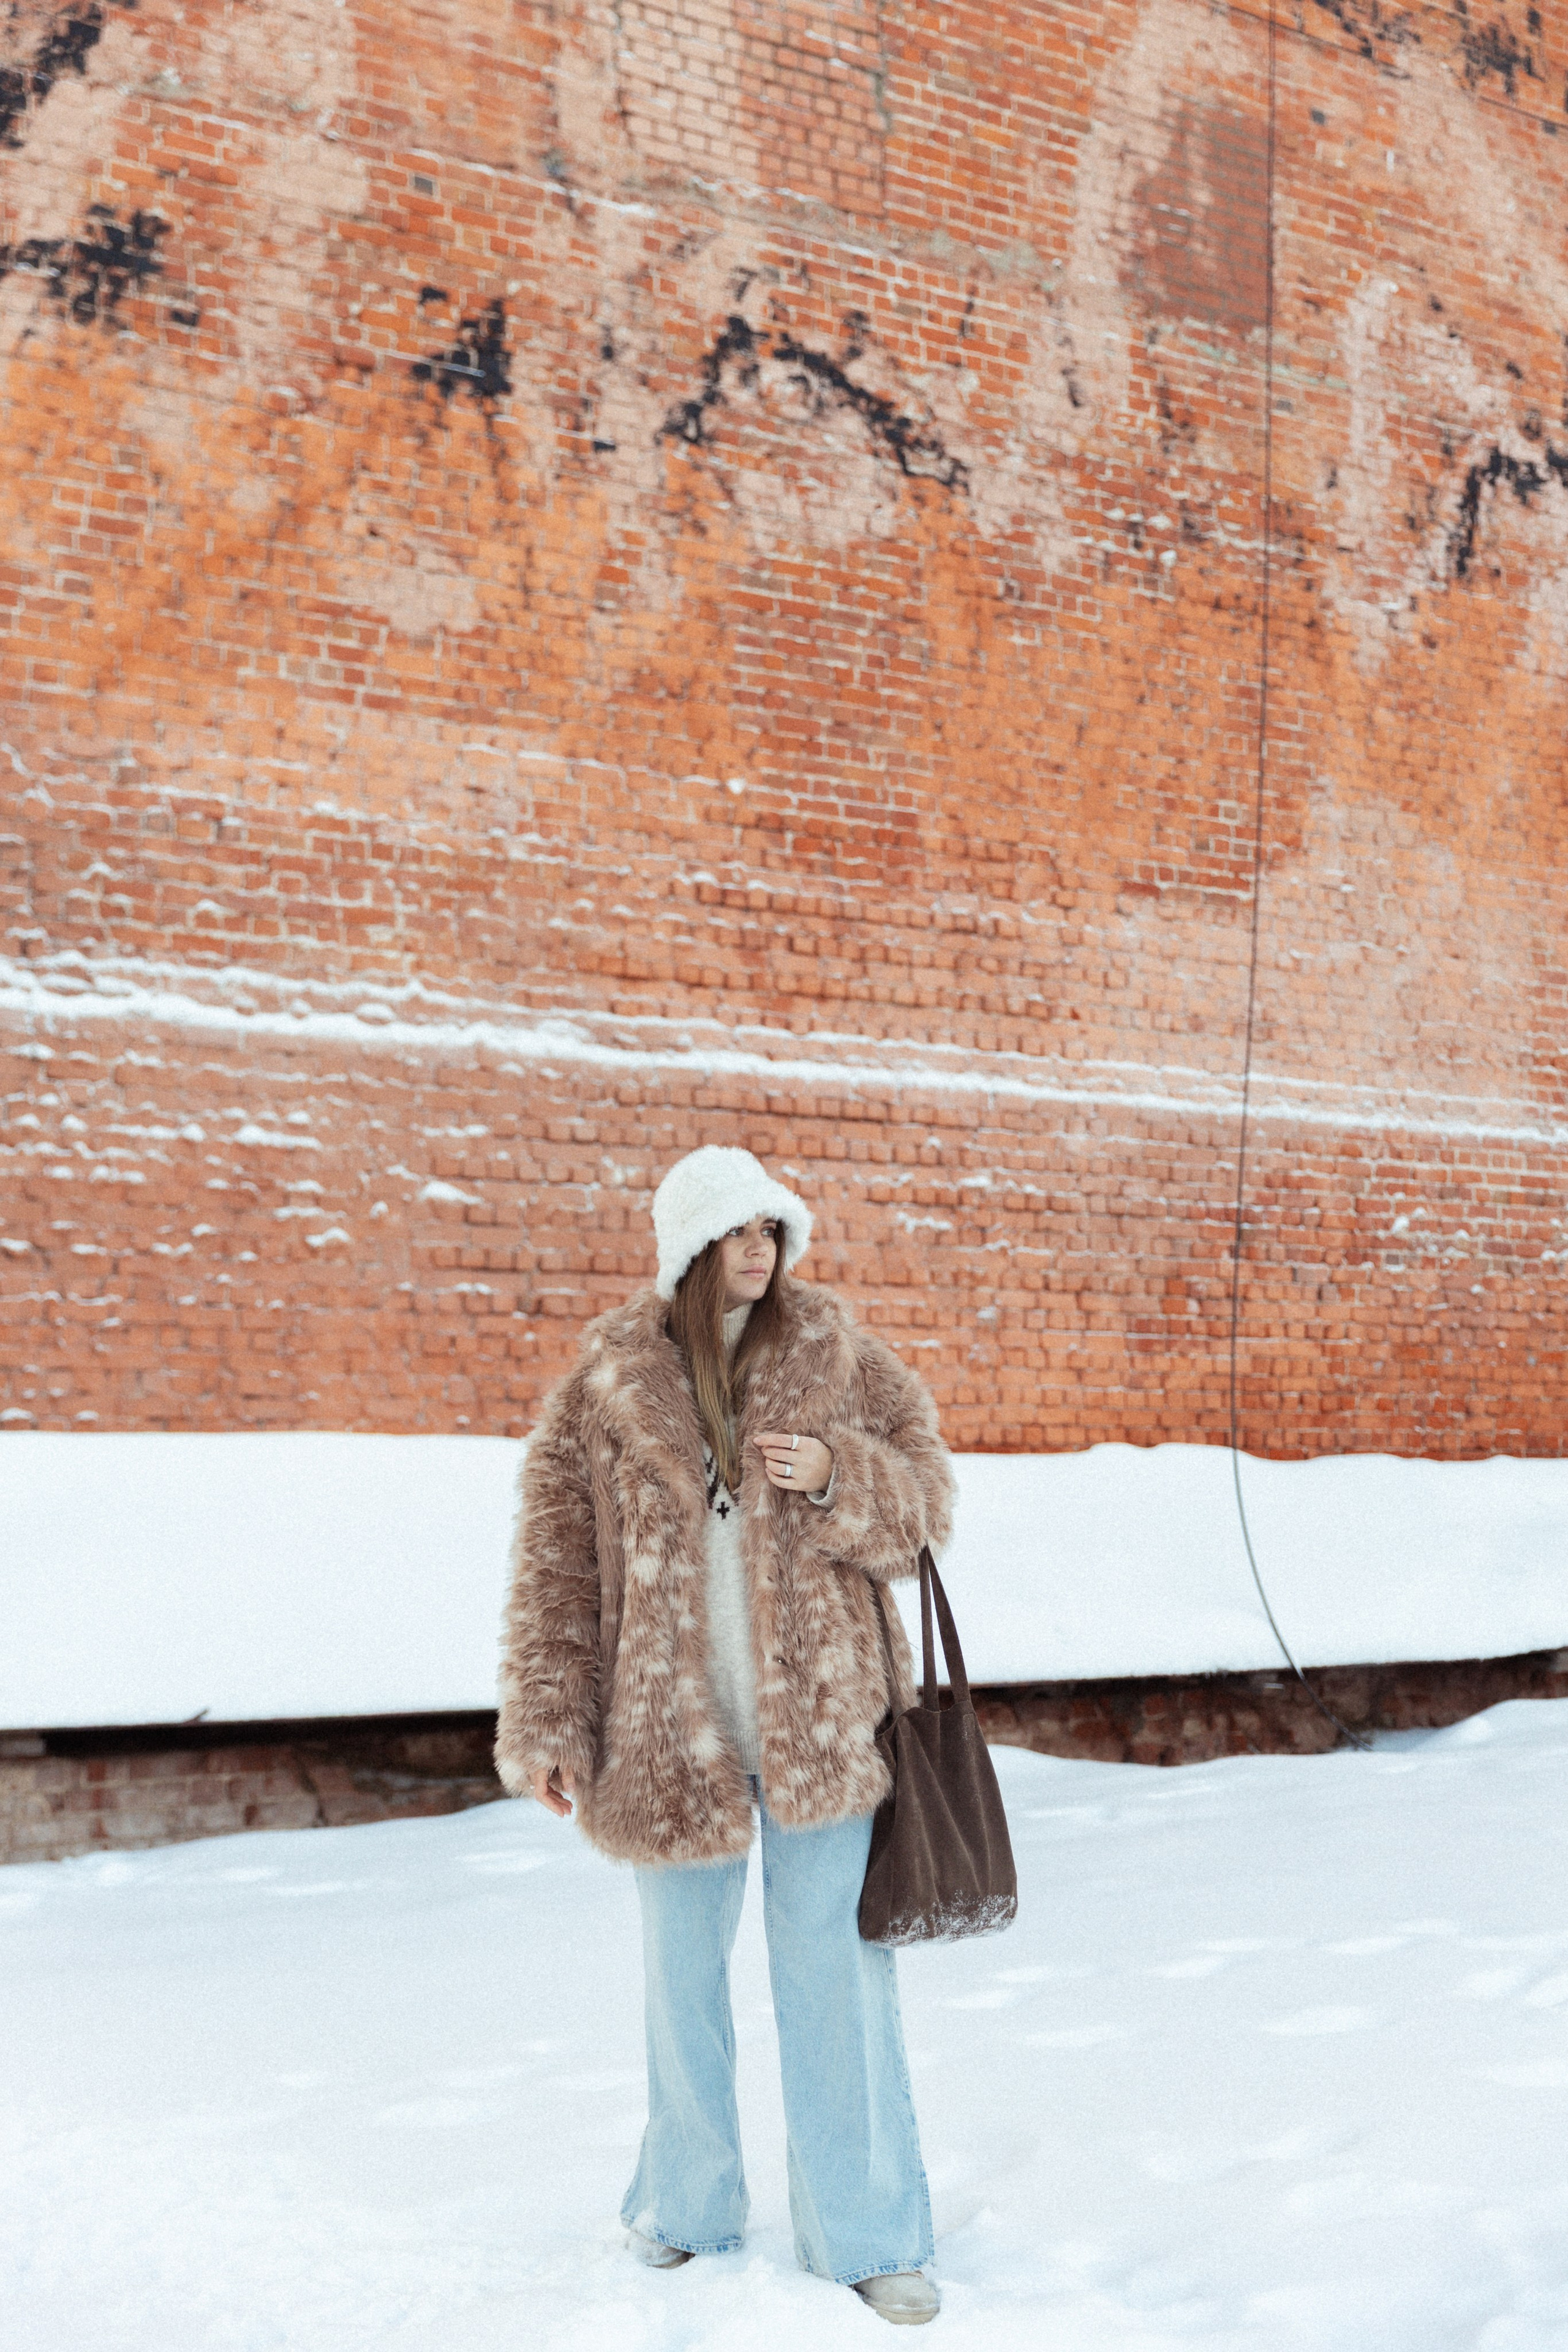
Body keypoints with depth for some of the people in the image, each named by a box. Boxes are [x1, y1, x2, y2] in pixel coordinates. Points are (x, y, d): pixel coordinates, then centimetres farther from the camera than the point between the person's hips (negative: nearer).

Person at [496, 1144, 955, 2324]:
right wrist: (546, 1723, -4)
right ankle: (689, 2212, 35)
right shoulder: (605, 1386, -2)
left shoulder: (840, 1360, 0)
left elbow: (924, 1499, 3)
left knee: (836, 1972, 3)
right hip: (667, 1728, 1)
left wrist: (840, 1478, -17)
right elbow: (557, 1562, -1)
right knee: (683, 1975, 15)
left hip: (820, 1716, 0)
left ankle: (868, 2237, 17)